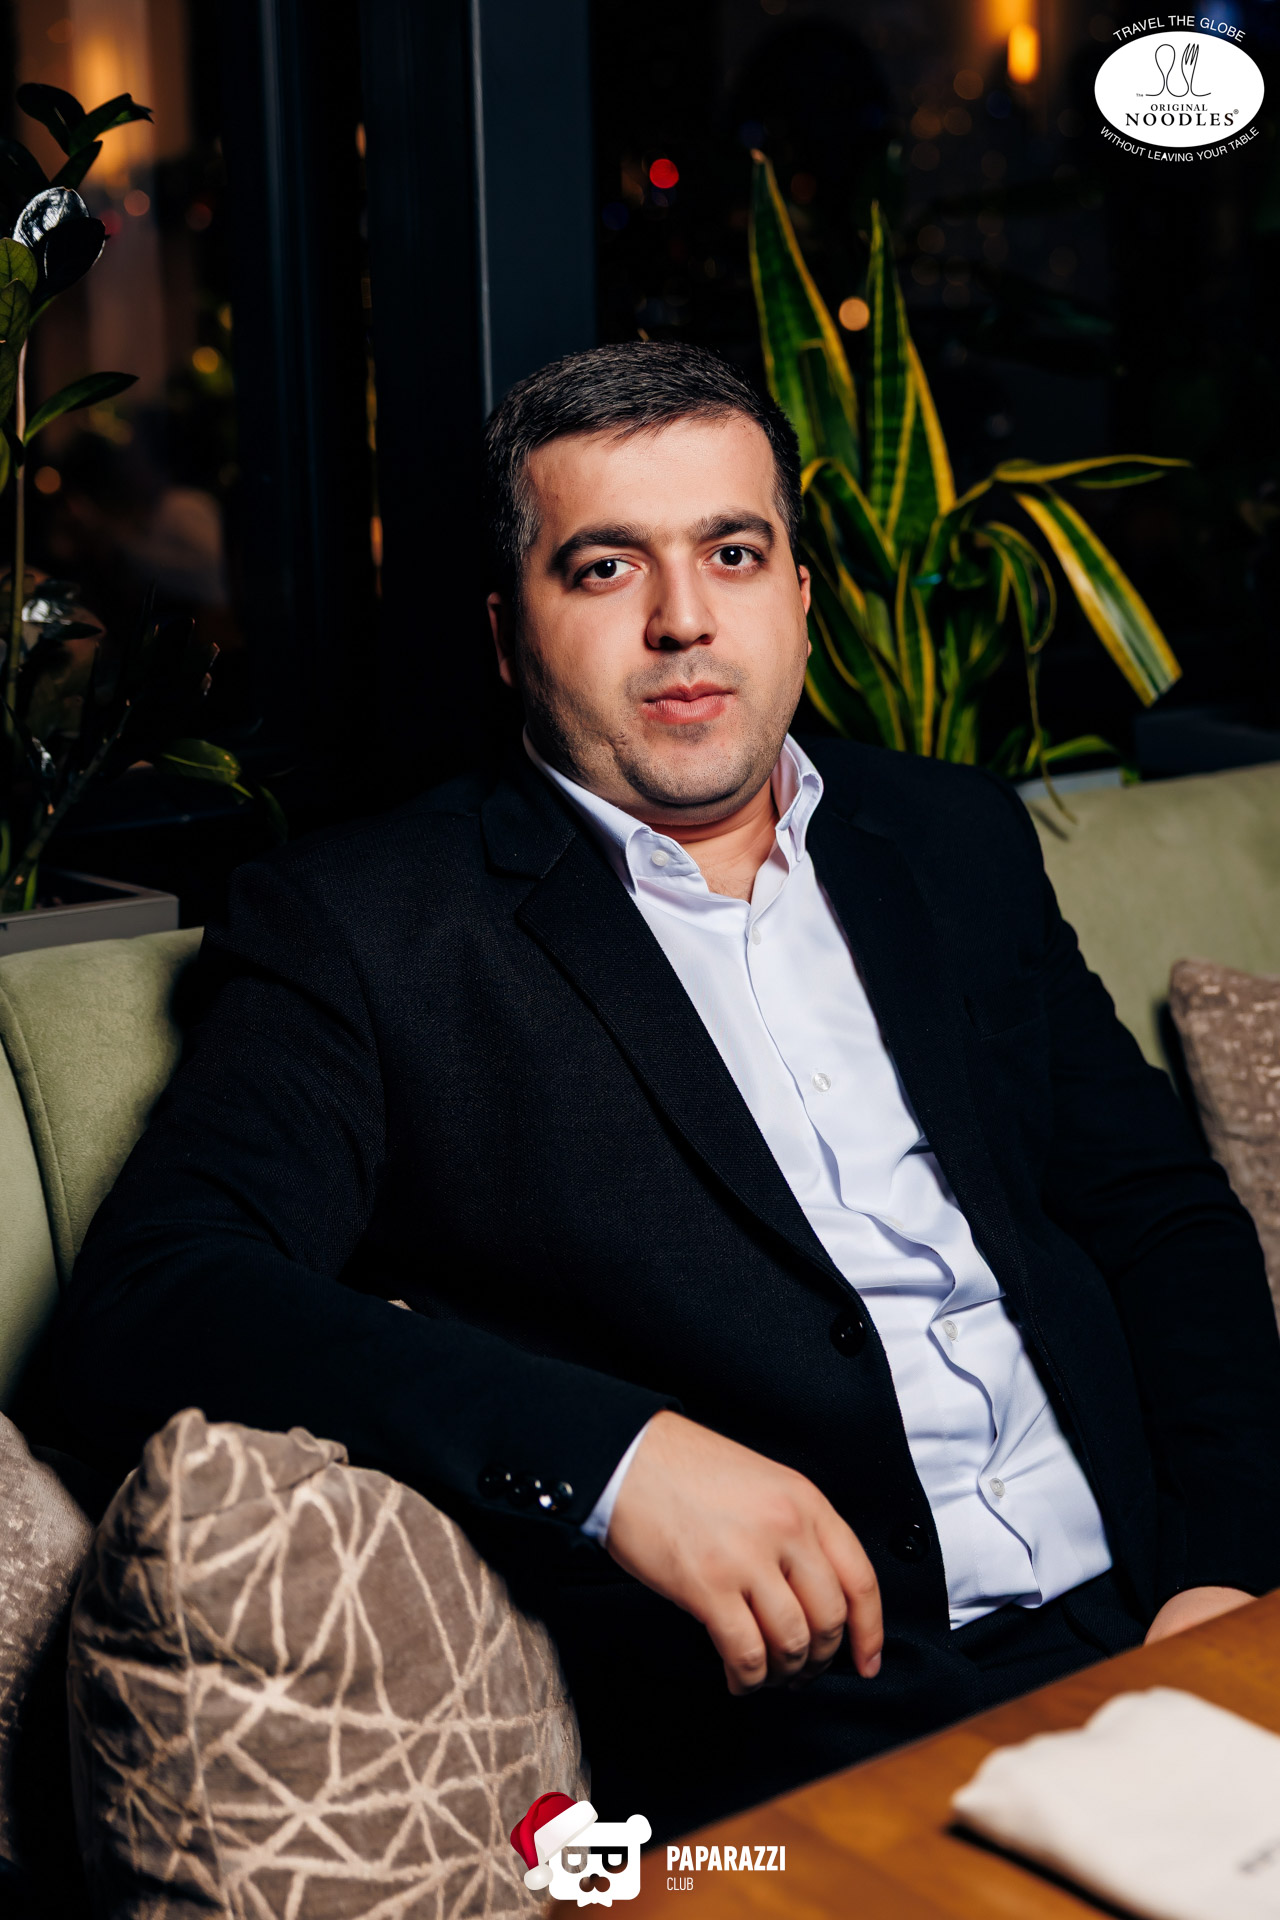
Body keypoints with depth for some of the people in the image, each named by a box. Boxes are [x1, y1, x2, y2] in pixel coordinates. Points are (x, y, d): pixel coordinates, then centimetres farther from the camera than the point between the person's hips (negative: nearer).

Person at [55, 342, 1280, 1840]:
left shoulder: (954, 839, 18)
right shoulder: (364, 923, 1)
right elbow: (146, 1309, -10)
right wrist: (608, 1454, -23)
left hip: (1146, 1640, 5)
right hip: (799, 1715, -5)